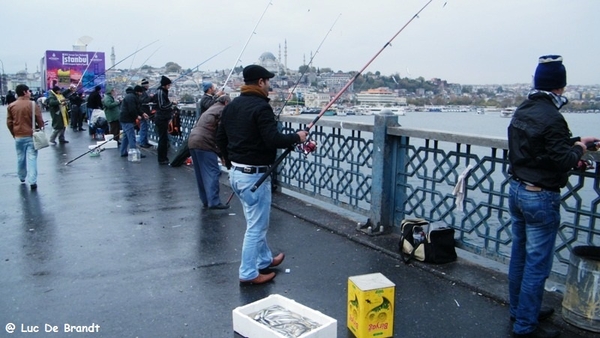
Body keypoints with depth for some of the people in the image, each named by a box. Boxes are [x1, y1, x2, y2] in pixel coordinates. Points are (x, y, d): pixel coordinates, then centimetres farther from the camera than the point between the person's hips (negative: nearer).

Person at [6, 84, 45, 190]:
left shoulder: (11, 106, 1)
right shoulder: (33, 104, -10)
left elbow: (9, 123, 5)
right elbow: (40, 120, -8)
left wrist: (14, 134, 19)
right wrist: (40, 129, 10)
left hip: (18, 137, 4)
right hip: (31, 136, -4)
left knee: (20, 158, 18)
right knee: (31, 158, -3)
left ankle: (22, 177, 33)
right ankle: (32, 181, -9)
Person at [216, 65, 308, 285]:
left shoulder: (231, 106, 10)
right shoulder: (261, 107, -17)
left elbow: (220, 138, 15)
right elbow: (273, 140, -25)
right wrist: (296, 137, -8)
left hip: (235, 172, 9)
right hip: (254, 175, -9)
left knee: (256, 222, 23)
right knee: (256, 226, 3)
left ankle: (265, 260, 39)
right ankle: (248, 274, 13)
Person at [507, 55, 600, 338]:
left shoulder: (522, 111, 6)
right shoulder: (551, 117, -21)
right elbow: (563, 161, -20)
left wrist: (575, 141, 16)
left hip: (517, 190, 9)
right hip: (541, 198, -9)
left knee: (520, 255, 19)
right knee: (537, 263, 2)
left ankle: (519, 310, 34)